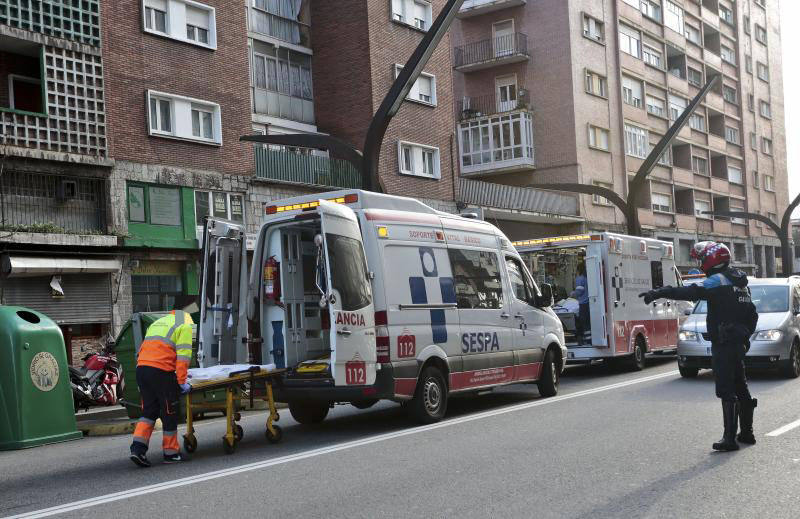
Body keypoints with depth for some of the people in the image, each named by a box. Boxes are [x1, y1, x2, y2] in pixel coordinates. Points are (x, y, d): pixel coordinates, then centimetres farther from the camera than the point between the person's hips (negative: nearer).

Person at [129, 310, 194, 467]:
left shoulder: (156, 324, 30)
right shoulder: (184, 326, 8)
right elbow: (183, 356, -4)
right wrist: (181, 381, -5)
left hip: (141, 367, 6)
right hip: (161, 371, -6)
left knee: (148, 411, 13)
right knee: (169, 413, 6)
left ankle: (138, 447, -1)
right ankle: (171, 453, 15)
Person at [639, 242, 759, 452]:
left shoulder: (719, 280, -14)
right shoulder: (741, 282, 17)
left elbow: (691, 292, -29)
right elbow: (752, 314, 23)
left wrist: (659, 293, -35)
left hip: (723, 344, -10)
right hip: (739, 343, 10)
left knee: (726, 391, -9)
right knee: (740, 388, 18)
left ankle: (729, 438, -10)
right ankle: (747, 432, 28)